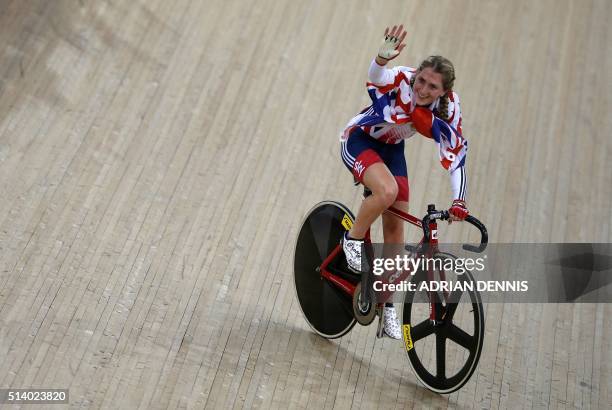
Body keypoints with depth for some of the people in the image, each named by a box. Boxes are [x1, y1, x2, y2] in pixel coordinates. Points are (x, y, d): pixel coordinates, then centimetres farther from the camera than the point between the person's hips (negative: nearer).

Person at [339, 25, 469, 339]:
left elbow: (456, 154, -19)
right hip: (359, 140, -5)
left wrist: (459, 200, -31)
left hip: (392, 149, 5)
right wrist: (383, 56, -77)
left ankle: (386, 303, 17)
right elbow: (375, 75, -54)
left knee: (395, 226, 1)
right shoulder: (399, 81, -31)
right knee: (387, 191, -35)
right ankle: (353, 240, -5)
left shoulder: (448, 108, -20)